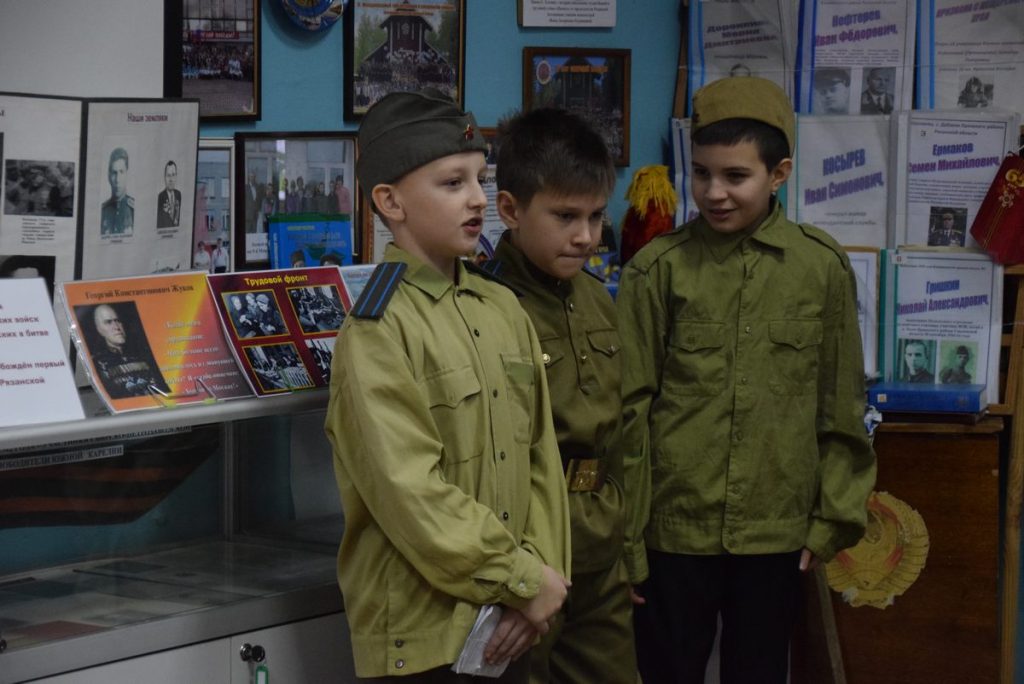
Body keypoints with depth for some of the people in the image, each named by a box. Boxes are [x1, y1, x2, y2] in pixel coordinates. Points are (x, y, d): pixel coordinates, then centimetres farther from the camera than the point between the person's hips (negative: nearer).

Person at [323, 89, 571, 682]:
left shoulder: (504, 310, 8)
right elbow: (411, 493, -19)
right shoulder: (378, 331, -14)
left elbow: (539, 457, 8)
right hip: (421, 632, -6)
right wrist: (524, 579, -13)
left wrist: (539, 575, -3)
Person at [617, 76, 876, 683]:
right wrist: (625, 536, -3)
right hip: (674, 533, -1)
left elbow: (841, 409, 5)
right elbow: (630, 410, -2)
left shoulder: (824, 267, 0)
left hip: (777, 536, 1)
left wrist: (834, 519, 2)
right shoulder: (658, 269, -3)